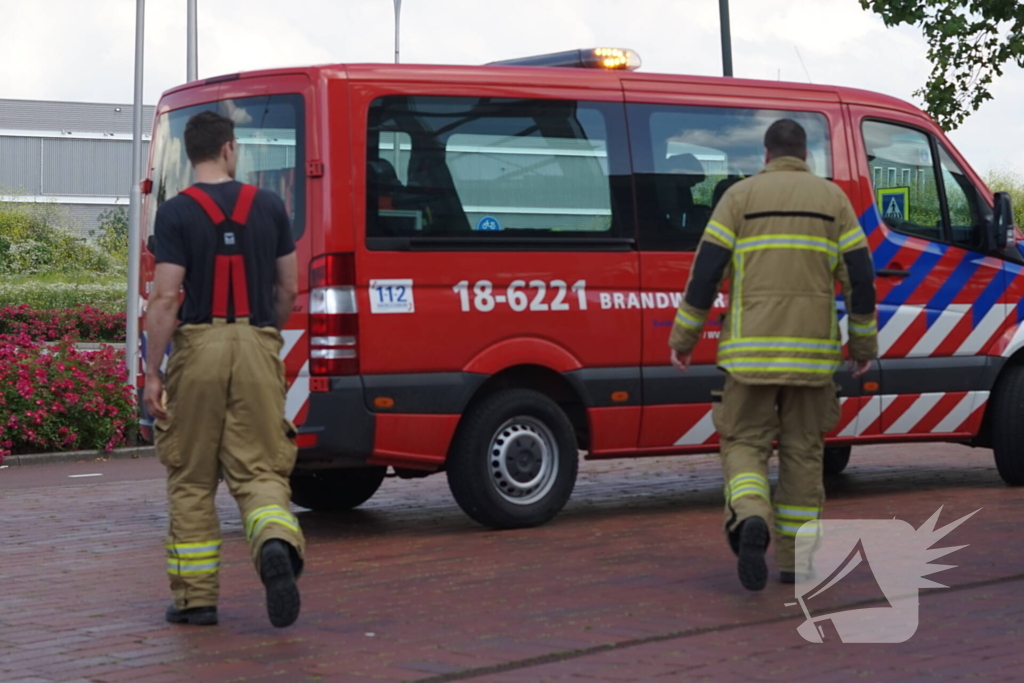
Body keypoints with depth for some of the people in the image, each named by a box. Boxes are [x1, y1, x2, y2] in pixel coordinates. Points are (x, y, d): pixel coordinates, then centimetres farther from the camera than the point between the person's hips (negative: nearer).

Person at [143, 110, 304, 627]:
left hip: (199, 345, -2)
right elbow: (289, 288, 10)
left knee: (191, 479, 10)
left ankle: (196, 598, 14)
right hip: (257, 348, 2)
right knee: (259, 470, 5)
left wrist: (151, 373, -6)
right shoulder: (268, 206, 7)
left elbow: (165, 297, -10)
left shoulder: (176, 213, -3)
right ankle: (277, 543, -26)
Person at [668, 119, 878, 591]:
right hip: (812, 352, 2)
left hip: (751, 352, -1)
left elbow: (706, 271, -3)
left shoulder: (740, 196, 2)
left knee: (745, 444, 7)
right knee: (803, 451, 12)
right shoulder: (833, 198, 7)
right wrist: (864, 343, 14)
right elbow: (860, 277, 4)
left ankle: (750, 521, -22)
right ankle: (795, 560, 15)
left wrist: (683, 336, 6)